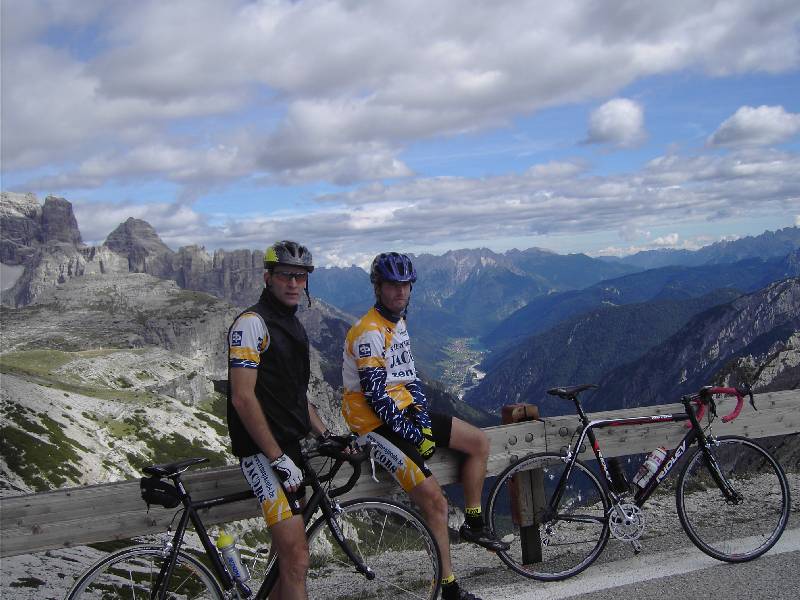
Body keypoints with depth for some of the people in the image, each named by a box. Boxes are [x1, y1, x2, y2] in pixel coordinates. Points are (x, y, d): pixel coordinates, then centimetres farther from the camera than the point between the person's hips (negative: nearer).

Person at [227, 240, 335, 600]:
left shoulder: (292, 325, 17)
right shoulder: (252, 323, -12)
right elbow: (243, 397, -19)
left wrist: (326, 435, 13)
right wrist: (278, 459, -20)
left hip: (288, 447, 10)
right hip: (264, 452, -10)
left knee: (287, 556, 15)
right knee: (297, 559, -15)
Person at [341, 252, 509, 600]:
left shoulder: (398, 323, 10)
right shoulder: (369, 333, -20)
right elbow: (377, 396, -23)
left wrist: (424, 421, -1)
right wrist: (413, 436, -16)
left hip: (406, 413, 10)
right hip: (378, 426, -9)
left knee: (479, 443, 8)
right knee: (435, 501, -17)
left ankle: (474, 524, 20)